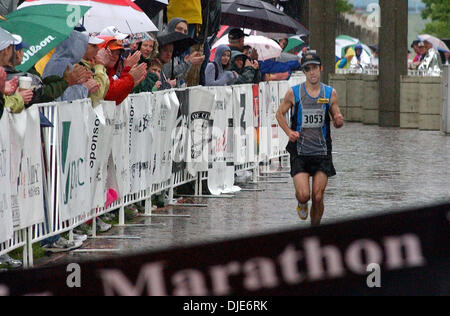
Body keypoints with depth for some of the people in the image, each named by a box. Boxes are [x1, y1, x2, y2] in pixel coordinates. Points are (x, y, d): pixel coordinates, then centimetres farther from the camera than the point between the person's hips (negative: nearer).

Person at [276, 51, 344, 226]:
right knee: (304, 195, -13)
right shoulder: (294, 93, -1)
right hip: (299, 152, -1)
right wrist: (289, 132, -5)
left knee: (318, 198, -2)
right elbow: (280, 114, 12)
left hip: (322, 153, 1)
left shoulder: (330, 93, 4)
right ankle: (301, 204, 24)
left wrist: (339, 121, -12)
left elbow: (336, 121, 13)